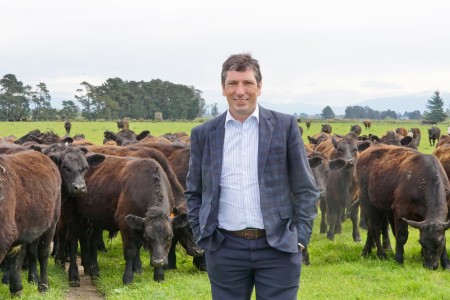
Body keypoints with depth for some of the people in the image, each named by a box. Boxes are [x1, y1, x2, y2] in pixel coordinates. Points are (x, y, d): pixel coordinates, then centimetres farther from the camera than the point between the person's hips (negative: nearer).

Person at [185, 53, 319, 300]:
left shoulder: (285, 127, 1)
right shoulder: (203, 135, 6)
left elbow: (306, 189, 3)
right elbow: (194, 193, 13)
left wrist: (300, 238, -4)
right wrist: (201, 236, 3)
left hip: (279, 247, -2)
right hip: (224, 249, 2)